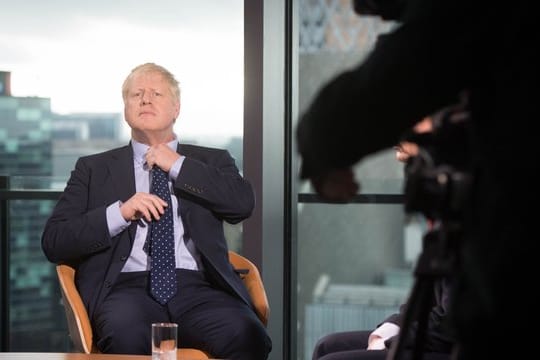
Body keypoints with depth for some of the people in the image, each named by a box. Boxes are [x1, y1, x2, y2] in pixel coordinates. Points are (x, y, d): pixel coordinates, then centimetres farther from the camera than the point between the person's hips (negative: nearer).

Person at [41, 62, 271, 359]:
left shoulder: (211, 161, 22)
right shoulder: (94, 168, 19)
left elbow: (243, 204, 2)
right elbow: (53, 242, 9)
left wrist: (177, 165, 4)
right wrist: (119, 213, -5)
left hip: (198, 287, 1)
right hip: (127, 286, -1)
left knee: (247, 336, -32)